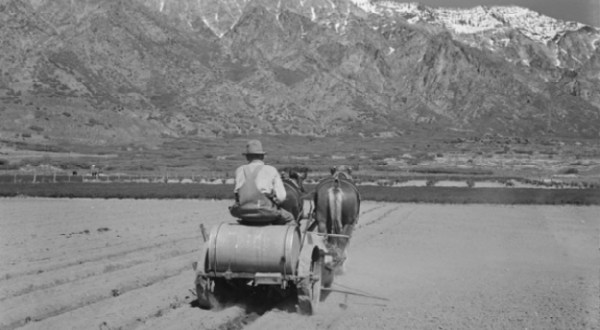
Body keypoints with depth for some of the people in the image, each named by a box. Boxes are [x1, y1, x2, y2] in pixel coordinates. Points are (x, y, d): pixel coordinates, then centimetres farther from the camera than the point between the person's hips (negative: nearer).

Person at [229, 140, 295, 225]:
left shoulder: (240, 170, 11)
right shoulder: (271, 170, 3)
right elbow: (281, 197, -3)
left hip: (244, 213, 3)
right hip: (266, 214, -3)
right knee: (288, 218, 24)